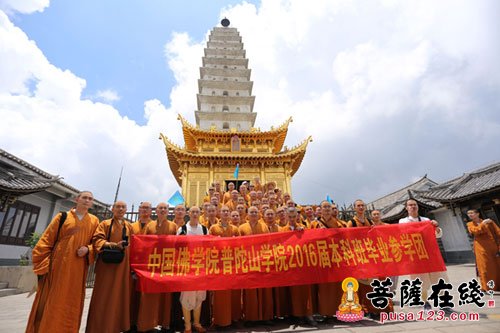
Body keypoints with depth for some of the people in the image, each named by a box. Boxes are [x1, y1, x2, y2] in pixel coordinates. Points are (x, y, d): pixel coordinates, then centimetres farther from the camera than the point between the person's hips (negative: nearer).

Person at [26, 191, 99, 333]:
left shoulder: (94, 221, 7)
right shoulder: (62, 217, 3)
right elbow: (46, 240, 3)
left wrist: (87, 249, -13)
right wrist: (42, 264, -3)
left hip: (78, 269, 2)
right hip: (58, 265, -1)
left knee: (72, 304, 8)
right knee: (50, 301, 5)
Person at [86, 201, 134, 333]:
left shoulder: (129, 226, 14)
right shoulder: (105, 224, 4)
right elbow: (97, 239, -7)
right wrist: (113, 244, -23)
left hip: (123, 264, 3)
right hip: (107, 263, -3)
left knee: (120, 295, 8)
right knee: (104, 296, -1)